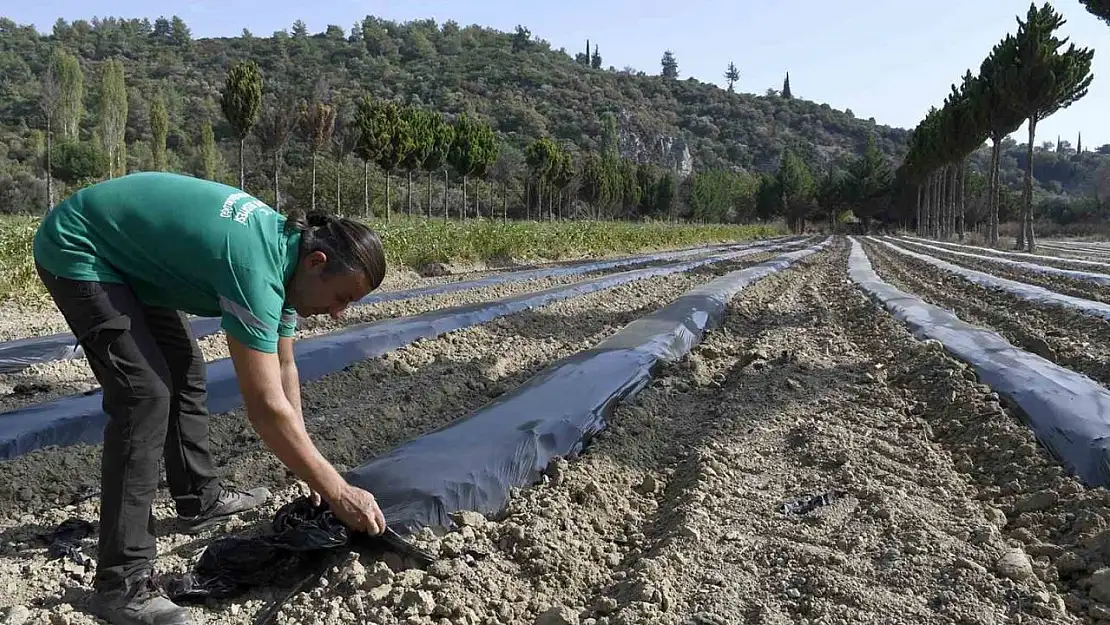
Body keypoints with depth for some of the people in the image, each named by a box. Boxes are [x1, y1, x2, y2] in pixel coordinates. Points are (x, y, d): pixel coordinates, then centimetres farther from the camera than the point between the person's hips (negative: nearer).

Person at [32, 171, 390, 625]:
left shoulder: (285, 249, -5)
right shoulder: (255, 269, -34)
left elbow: (283, 367, 4)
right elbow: (266, 408, -34)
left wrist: (309, 467, 5)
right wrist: (337, 492, -25)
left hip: (127, 250, 10)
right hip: (76, 250, -10)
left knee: (184, 367, 14)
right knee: (145, 392, -19)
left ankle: (201, 500, 30)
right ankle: (122, 583, -15)